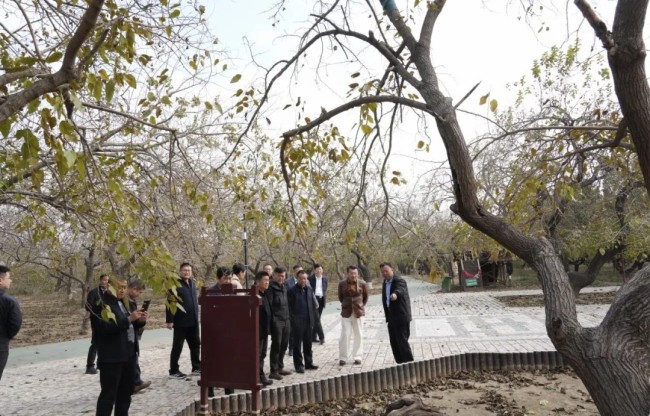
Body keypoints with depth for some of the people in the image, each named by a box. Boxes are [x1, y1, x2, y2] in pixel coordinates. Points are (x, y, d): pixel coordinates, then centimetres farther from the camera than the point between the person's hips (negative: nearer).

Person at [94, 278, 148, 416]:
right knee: (109, 394, -2)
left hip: (129, 354, 8)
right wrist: (129, 319, -26)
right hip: (111, 357, -8)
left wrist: (140, 320, -1)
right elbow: (105, 328, -25)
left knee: (126, 392, 17)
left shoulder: (124, 302, 14)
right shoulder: (102, 304, -12)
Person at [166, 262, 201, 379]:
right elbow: (170, 303, -16)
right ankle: (174, 371, 12)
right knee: (177, 347, 3)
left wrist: (196, 316, 15)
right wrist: (170, 320, -21)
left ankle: (196, 368, 24)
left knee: (195, 345, 13)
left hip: (193, 321, 7)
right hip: (181, 322, -7)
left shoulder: (192, 283, 13)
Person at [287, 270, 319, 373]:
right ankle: (298, 365, 11)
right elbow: (289, 307, -8)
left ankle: (309, 363, 23)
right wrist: (292, 319, -13)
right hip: (297, 322, -5)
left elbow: (313, 304, 11)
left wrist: (314, 317, 5)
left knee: (308, 343, 13)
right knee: (297, 344, 4)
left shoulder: (309, 289, 8)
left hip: (308, 321, 5)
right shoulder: (292, 291, -7)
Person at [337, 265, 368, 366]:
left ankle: (357, 357, 19)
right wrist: (346, 305, 8)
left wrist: (360, 306, 6)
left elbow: (365, 297, 9)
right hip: (346, 313, 0)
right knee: (344, 335, -2)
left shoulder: (362, 284, -6)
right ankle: (343, 357, 9)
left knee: (358, 336, 7)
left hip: (358, 312, 0)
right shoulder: (342, 284, -5)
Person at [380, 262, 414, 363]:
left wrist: (395, 294, -61)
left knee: (402, 341, -7)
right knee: (394, 342, 10)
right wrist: (387, 315, 15)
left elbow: (399, 290, -38)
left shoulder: (400, 281, -15)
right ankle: (401, 363, 20)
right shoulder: (385, 283, 10)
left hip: (401, 316, -8)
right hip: (391, 317, 8)